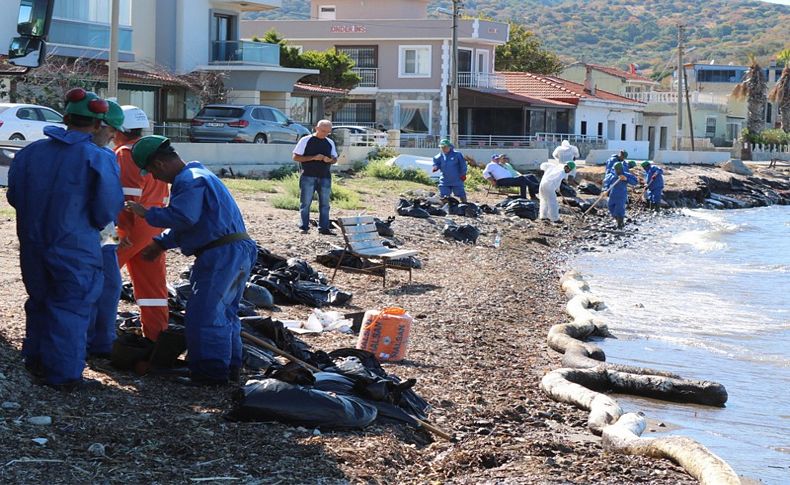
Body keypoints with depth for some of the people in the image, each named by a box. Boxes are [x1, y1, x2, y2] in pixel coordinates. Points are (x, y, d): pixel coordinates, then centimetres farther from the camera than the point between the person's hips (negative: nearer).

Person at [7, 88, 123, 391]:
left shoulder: (31, 152, 0)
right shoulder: (99, 159, -13)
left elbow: (14, 196, 9)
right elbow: (107, 212, -12)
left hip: (32, 244, 5)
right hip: (75, 248, -5)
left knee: (39, 302, 21)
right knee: (71, 309, 5)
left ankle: (36, 362, 32)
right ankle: (63, 374, 7)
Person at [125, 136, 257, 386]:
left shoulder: (189, 181, -13)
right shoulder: (197, 175, 23)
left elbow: (183, 217, -26)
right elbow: (188, 221, 30)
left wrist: (147, 214, -15)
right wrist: (161, 243, 24)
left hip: (223, 253, -11)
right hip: (238, 252, 11)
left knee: (202, 313, -9)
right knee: (224, 311, 19)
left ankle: (211, 372, -7)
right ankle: (229, 367, 25)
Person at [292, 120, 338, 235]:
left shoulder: (330, 143, 12)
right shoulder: (306, 140, -2)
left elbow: (335, 159, 18)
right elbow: (295, 157, -4)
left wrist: (329, 160, -8)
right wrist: (313, 158, -15)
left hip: (325, 177, 4)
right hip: (308, 177, -4)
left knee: (325, 204, 5)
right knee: (305, 203, -1)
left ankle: (324, 227, 11)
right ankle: (304, 227, 5)